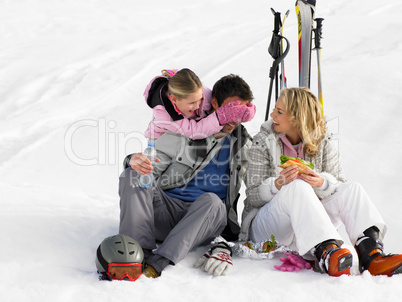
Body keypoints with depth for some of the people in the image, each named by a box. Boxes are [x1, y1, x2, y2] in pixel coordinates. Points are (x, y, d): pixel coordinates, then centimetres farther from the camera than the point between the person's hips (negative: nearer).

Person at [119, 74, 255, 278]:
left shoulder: (244, 146, 12)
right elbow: (152, 167, 5)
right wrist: (136, 161, -23)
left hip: (204, 222, 0)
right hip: (166, 212, 0)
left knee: (211, 201, -35)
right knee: (135, 174, -24)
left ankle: (156, 263, -46)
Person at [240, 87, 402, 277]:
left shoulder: (324, 144, 5)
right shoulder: (263, 142, -1)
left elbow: (339, 186, -2)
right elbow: (253, 196, -7)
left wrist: (322, 183, -26)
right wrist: (276, 185, -29)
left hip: (309, 225, 3)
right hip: (265, 229, -3)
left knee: (352, 189, -18)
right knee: (297, 186, -33)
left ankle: (371, 255, -44)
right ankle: (327, 251, -57)